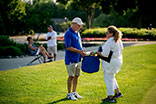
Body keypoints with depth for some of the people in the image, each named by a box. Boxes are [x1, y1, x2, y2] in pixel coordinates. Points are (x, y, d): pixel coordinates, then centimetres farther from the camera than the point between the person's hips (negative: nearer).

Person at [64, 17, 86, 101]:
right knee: (71, 76, -3)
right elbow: (68, 47, -18)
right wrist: (79, 51, -21)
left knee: (76, 76, 11)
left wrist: (82, 52, 9)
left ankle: (74, 92, 21)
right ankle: (69, 94, 6)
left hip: (78, 58, 8)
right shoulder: (68, 33, -13)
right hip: (71, 59, -8)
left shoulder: (77, 33, 14)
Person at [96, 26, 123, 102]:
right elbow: (121, 49, 17)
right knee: (111, 77, 26)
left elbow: (104, 54, -24)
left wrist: (97, 53, -10)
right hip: (118, 61, 9)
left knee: (108, 79, 2)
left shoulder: (109, 42, -23)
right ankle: (118, 92, 29)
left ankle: (110, 97, 9)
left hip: (110, 63, -9)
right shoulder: (119, 41, 5)